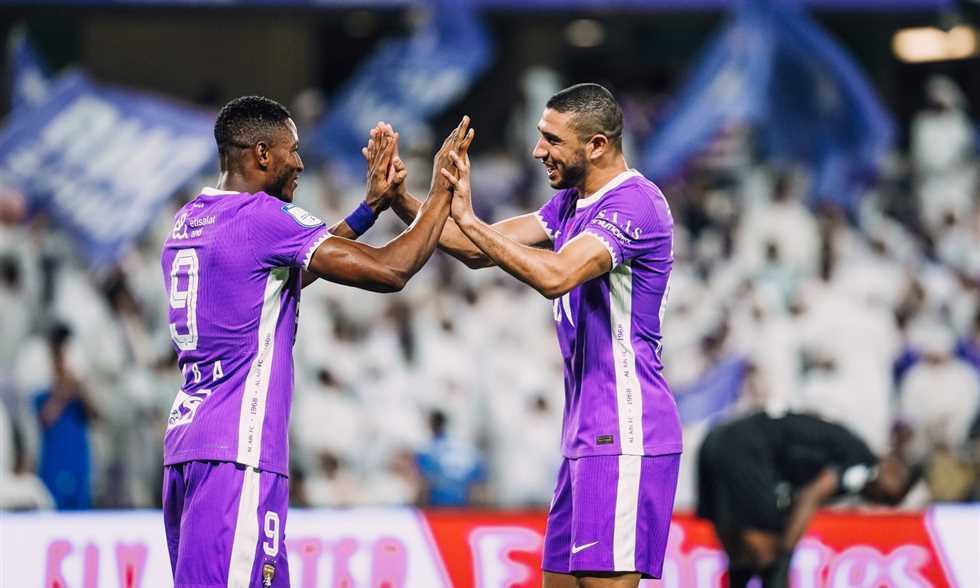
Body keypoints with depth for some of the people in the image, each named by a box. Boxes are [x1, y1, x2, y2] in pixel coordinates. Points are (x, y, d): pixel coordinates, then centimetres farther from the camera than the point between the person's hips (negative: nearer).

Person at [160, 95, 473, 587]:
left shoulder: (189, 220, 17)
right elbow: (390, 271, -13)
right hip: (236, 454, -9)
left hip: (185, 441, 9)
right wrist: (442, 187, 0)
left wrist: (371, 205, 29)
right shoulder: (263, 216, -11)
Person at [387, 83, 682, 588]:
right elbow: (480, 252, 12)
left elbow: (555, 276, -29)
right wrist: (401, 200, 1)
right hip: (587, 434, 10)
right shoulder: (572, 203, 17)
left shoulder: (634, 204, -15)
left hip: (624, 436, -10)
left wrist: (468, 220, -25)